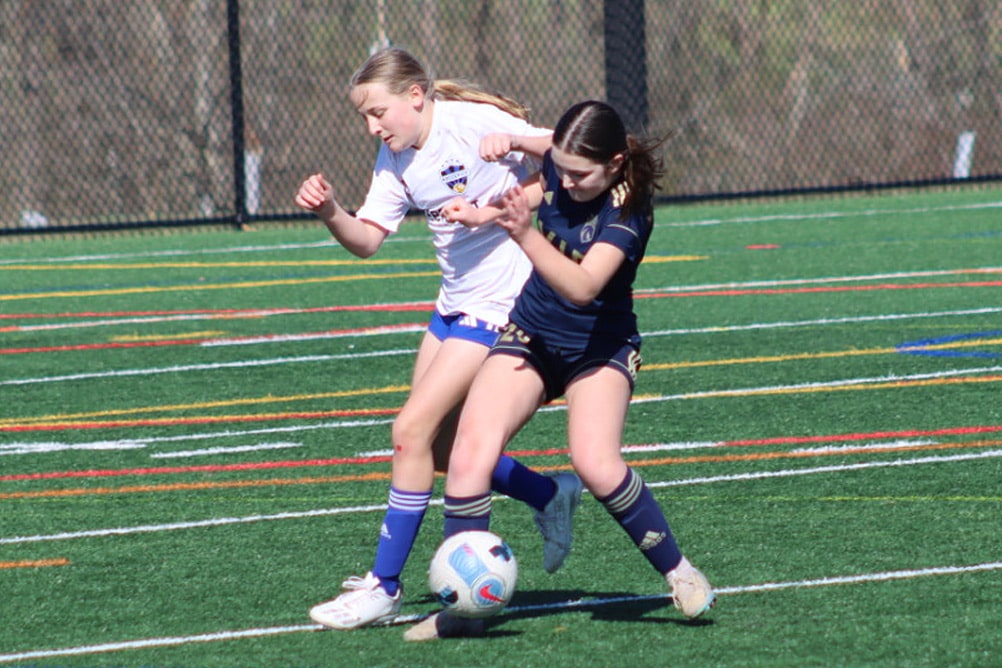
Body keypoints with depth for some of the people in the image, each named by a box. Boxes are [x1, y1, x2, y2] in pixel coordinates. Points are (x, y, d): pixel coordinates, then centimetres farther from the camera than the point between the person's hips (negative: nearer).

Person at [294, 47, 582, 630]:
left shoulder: (473, 123, -16)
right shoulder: (397, 157, 5)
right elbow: (367, 238, 3)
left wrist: (514, 143, -38)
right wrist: (329, 213, -17)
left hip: (498, 308, -9)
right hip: (455, 304, 9)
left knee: (412, 431, -13)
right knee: (439, 446, 13)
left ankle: (385, 587, -5)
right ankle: (551, 496, 34)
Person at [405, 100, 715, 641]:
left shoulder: (628, 209, -24)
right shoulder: (559, 168, -7)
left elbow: (583, 286, -37)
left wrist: (526, 235, -50)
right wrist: (492, 212, 2)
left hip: (599, 348, -5)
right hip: (530, 335, 5)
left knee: (595, 463, -30)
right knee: (469, 453, -17)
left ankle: (678, 571, -7)